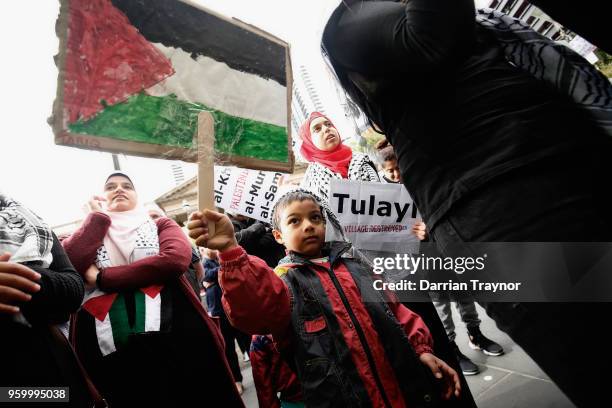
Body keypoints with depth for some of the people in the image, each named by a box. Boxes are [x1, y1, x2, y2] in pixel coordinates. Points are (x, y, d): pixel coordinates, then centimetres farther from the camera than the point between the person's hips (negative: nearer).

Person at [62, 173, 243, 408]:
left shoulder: (160, 226, 14)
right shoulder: (90, 234, 18)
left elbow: (176, 259, -10)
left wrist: (101, 278, -7)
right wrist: (99, 216, 6)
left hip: (175, 338, 0)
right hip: (110, 351, 1)